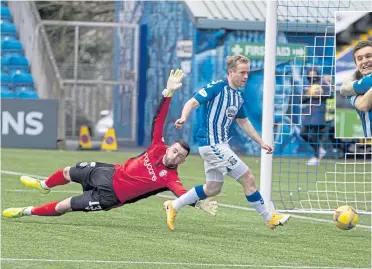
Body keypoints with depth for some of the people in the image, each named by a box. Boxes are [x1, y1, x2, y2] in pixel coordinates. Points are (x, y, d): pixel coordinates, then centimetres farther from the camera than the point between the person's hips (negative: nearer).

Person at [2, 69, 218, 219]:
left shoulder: (170, 177, -22)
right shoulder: (158, 148, -12)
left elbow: (183, 194, -37)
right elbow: (158, 119, -15)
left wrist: (199, 203, -58)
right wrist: (168, 92, -26)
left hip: (110, 195, -5)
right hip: (109, 173, 5)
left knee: (62, 207, -5)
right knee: (68, 172, 27)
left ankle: (28, 212, 18)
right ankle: (44, 185, 61)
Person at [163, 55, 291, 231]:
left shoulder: (238, 97, 13)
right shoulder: (217, 87, -12)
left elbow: (243, 122, 26)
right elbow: (193, 102, -19)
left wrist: (261, 143, 25)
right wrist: (183, 118, -39)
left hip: (220, 145, 10)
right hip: (211, 143, -10)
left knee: (213, 188, 14)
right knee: (248, 178, -7)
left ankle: (173, 206, 24)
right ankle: (269, 218, 4)